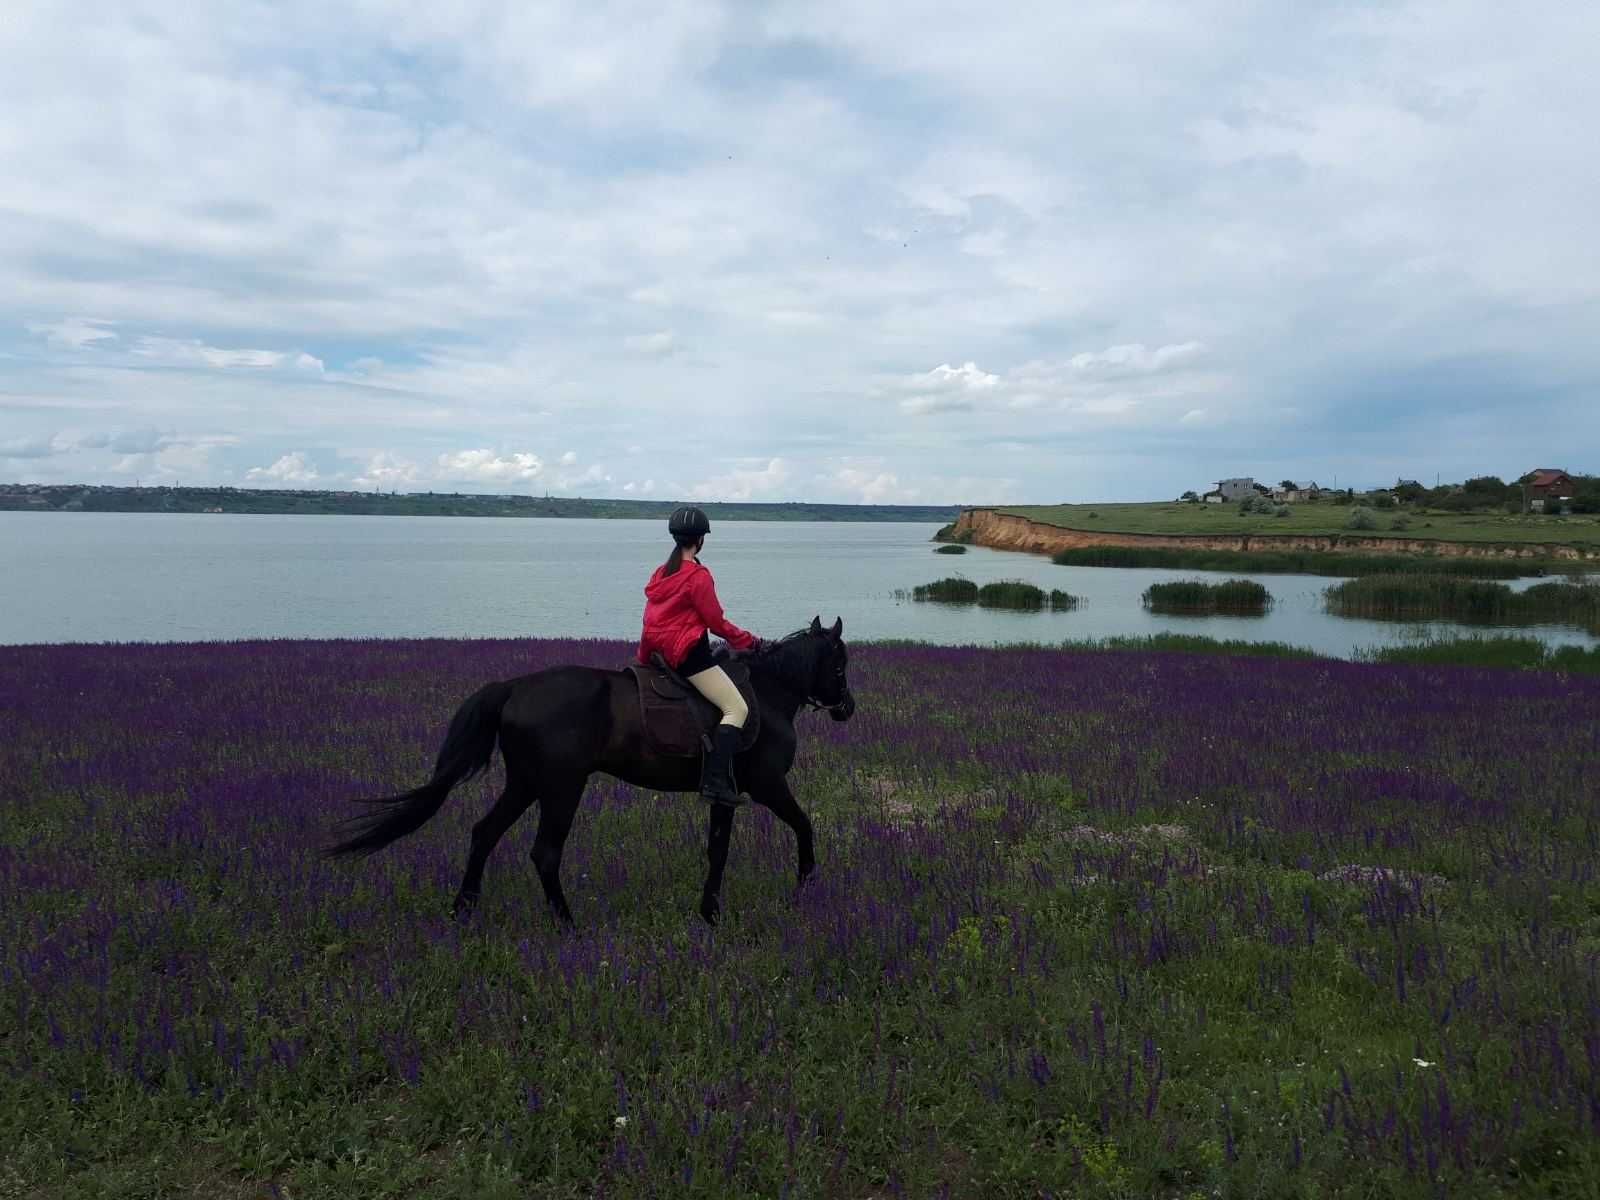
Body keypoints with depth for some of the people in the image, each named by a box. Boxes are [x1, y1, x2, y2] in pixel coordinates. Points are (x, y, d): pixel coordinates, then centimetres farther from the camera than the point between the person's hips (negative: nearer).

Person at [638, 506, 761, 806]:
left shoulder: (661, 573, 15)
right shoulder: (698, 576, -10)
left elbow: (649, 621, 20)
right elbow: (716, 623, -8)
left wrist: (643, 657, 29)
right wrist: (748, 639, 5)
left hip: (664, 652, 10)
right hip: (690, 651, -10)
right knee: (737, 709, -14)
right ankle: (715, 782, -28)